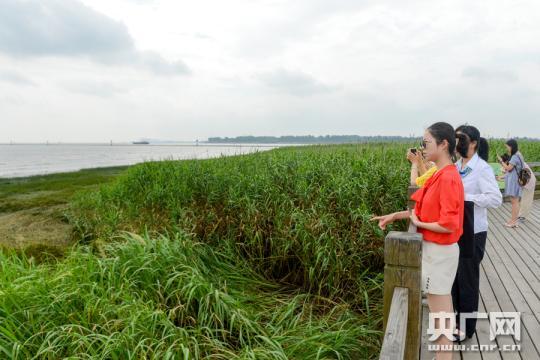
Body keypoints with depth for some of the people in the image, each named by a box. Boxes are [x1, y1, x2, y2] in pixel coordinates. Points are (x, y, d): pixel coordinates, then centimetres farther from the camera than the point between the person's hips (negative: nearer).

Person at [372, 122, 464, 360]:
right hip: (436, 249, 10)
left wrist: (418, 223, -13)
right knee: (442, 306, 20)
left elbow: (448, 224, -27)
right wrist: (395, 216, 7)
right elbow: (426, 208, 13)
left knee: (439, 309, 3)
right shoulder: (440, 175, 7)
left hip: (439, 252, -10)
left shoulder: (448, 178, -23)